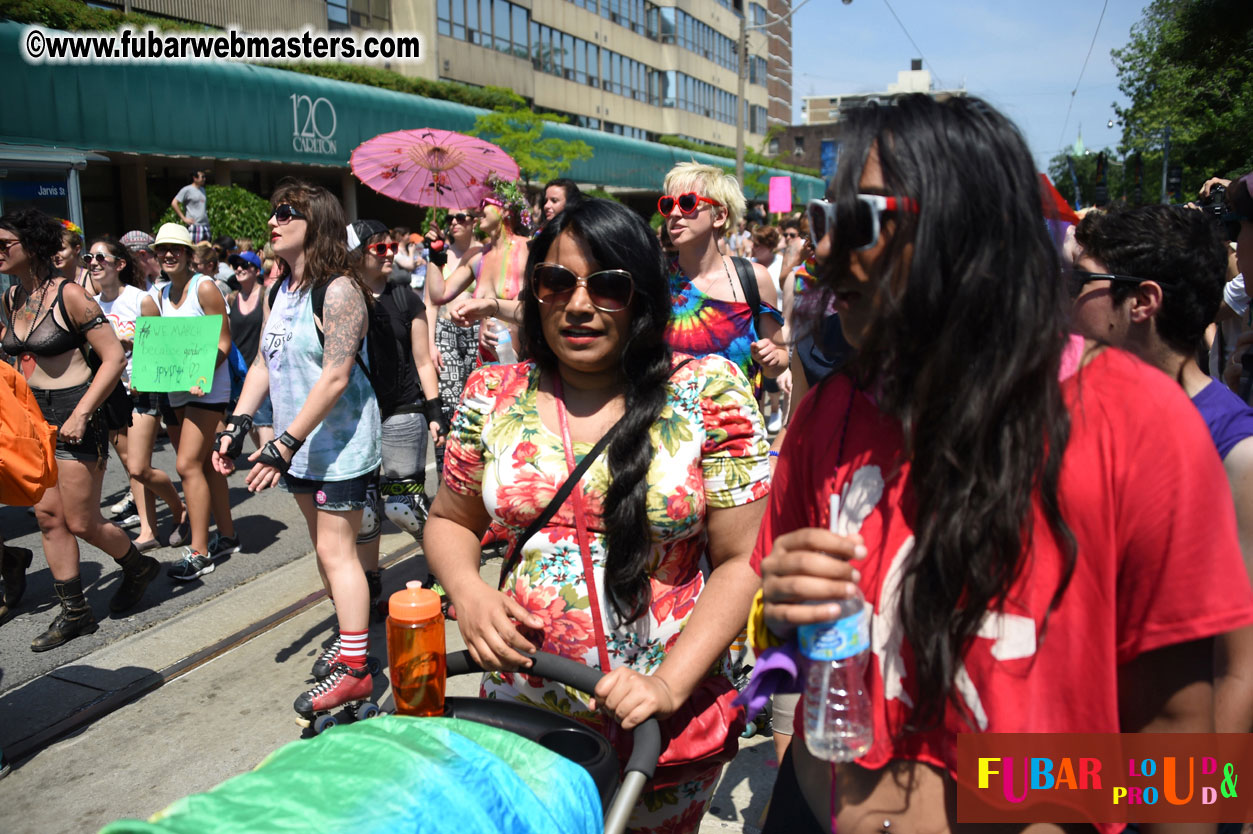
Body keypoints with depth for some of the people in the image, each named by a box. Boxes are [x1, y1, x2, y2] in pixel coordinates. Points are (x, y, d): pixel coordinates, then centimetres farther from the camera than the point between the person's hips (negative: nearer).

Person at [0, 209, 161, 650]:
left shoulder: (68, 294, -14)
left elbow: (114, 357, -16)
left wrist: (80, 414, -20)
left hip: (74, 415, -7)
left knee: (82, 523, -1)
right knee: (48, 516, 8)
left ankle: (138, 565, 27)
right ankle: (74, 613, 18)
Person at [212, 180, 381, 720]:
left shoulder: (337, 290, -17)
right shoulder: (280, 290, 9)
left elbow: (335, 377, -23)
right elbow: (264, 362, 13)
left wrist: (286, 443, -24)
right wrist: (237, 425, 3)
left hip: (339, 442, -9)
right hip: (299, 444, 9)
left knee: (335, 550, -6)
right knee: (325, 546, 16)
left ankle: (354, 670, 2)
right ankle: (352, 638, 31)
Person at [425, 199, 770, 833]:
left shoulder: (708, 392, -11)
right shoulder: (494, 396, -2)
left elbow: (742, 561, -11)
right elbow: (450, 520, 10)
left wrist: (669, 686, -20)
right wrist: (467, 591, -11)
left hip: (669, 721, -2)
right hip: (521, 706, 2)